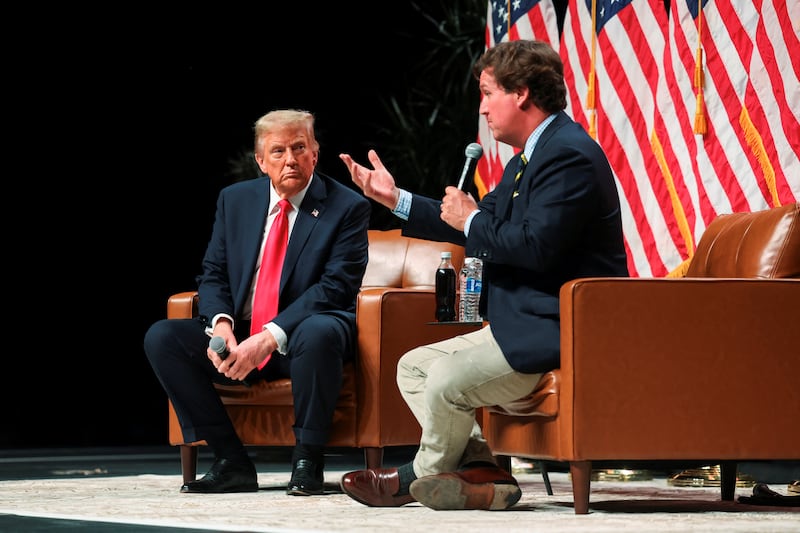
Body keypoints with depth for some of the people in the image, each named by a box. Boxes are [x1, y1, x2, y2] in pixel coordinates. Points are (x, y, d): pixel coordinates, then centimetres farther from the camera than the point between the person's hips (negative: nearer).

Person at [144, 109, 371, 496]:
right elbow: (213, 275, 9)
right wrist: (220, 324, -15)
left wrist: (269, 338, -25)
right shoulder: (235, 200, 10)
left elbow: (335, 287, -14)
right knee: (161, 337, -16)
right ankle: (232, 463, -15)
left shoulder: (347, 208, -4)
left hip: (299, 337, -5)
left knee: (318, 333, -39)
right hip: (239, 336, 5)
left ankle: (307, 462, -22)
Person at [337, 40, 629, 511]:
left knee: (446, 381, -23)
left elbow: (537, 245, -28)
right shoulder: (533, 156, 17)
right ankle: (479, 468, -3)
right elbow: (478, 221, 21)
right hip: (521, 324, 12)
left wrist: (471, 222, -12)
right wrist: (395, 200, 18)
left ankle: (419, 477, 5)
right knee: (414, 366, 10)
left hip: (557, 330, -12)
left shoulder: (569, 154, -18)